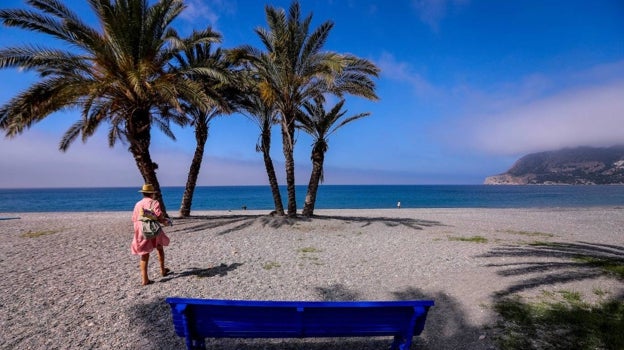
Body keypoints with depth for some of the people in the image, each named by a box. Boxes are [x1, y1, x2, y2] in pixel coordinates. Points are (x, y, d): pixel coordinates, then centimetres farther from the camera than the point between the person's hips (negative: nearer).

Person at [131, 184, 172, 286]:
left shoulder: (138, 204, 9)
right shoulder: (154, 202, -5)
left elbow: (134, 219, 12)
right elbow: (159, 215, -16)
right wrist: (164, 221, 3)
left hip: (141, 232, 3)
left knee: (144, 255, 5)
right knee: (160, 249, 21)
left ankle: (144, 279, 0)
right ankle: (162, 270, 33)